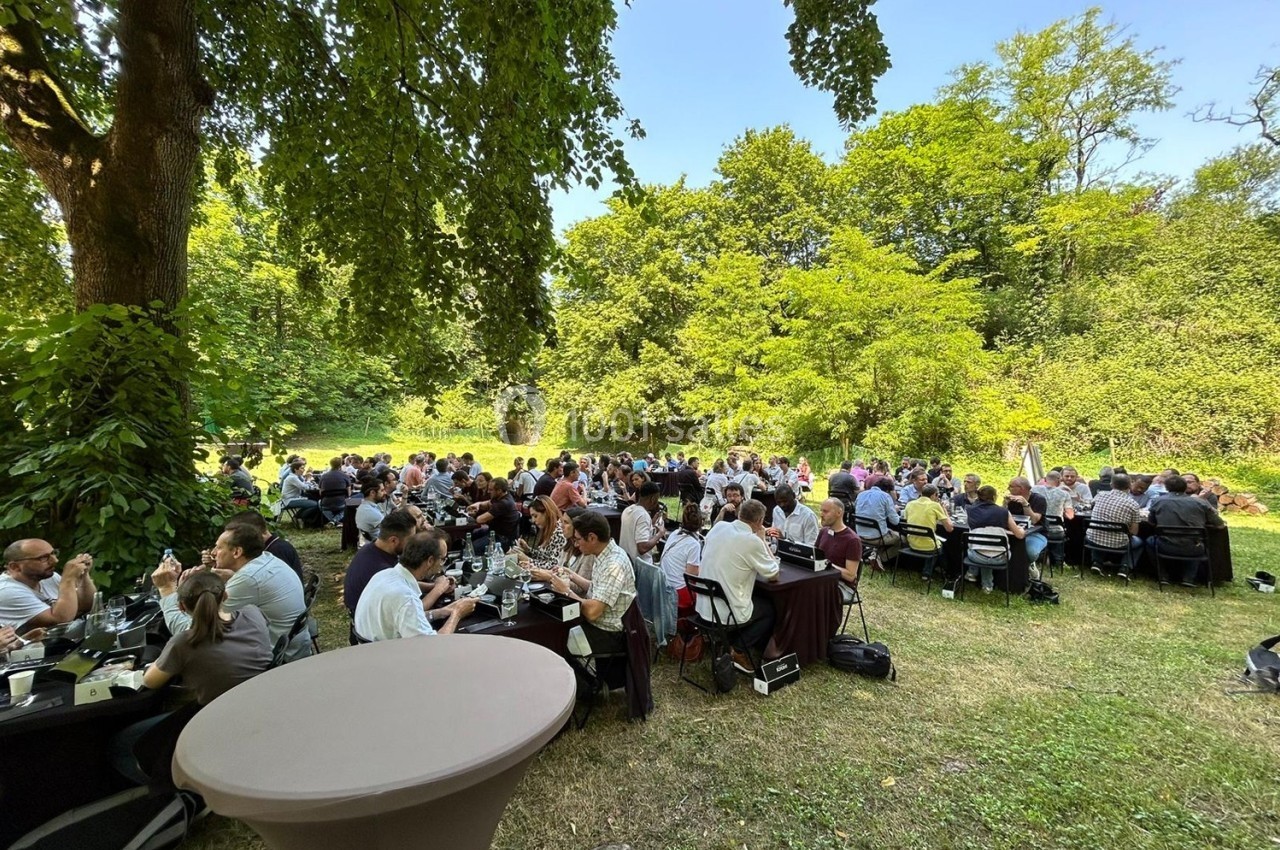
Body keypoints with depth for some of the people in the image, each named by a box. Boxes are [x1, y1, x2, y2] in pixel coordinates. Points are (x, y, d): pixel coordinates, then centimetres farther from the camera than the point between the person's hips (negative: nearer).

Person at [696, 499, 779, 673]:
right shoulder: (752, 541, -18)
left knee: (758, 599, 30)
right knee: (769, 608, 21)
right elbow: (774, 575, -4)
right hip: (727, 613, -6)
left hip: (703, 607, 7)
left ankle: (728, 645, 24)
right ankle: (739, 651, 12)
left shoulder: (718, 527, -1)